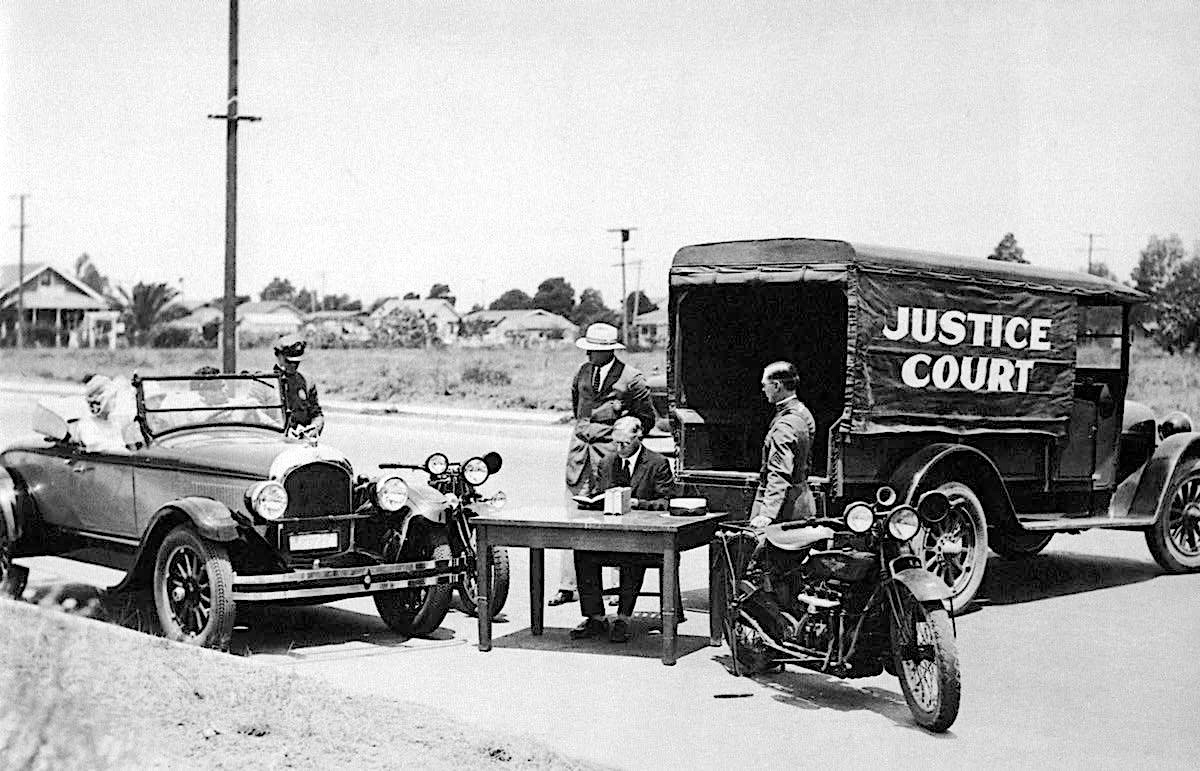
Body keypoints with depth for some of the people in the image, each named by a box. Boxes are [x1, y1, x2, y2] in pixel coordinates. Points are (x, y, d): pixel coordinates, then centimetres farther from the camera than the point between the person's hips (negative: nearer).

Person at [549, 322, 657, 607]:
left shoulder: (631, 379, -5)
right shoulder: (583, 372, 10)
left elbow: (647, 418, 4)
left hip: (609, 454, -5)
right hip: (580, 449, 5)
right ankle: (567, 586, 4)